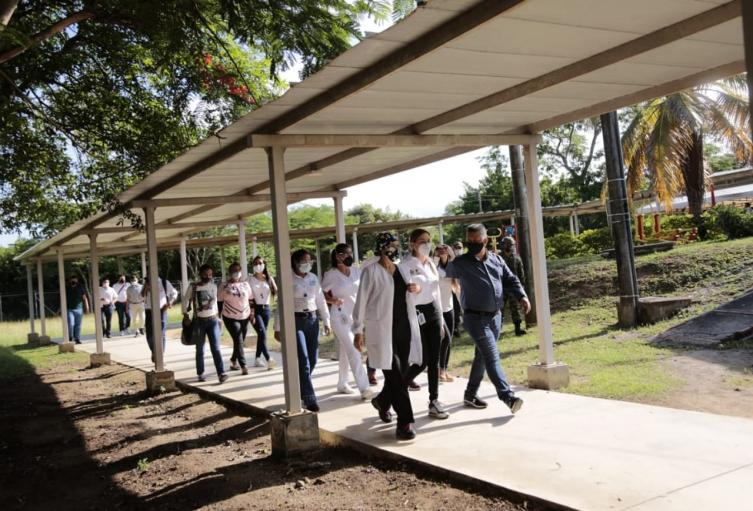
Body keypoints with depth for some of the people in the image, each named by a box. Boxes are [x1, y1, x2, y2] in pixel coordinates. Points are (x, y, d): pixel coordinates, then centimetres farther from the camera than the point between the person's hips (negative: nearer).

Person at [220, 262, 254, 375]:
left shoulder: (245, 284, 6)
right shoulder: (225, 286, -4)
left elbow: (251, 300, 11)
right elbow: (219, 301, 0)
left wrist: (252, 314, 6)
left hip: (245, 317, 4)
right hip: (230, 318, -4)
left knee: (239, 341, 13)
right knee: (238, 341, -13)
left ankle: (233, 361, 32)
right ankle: (243, 366, -12)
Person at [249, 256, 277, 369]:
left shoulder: (269, 278, 8)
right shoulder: (250, 280, 0)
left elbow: (276, 292, 2)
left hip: (266, 309, 4)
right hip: (256, 309, -4)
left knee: (261, 335, 8)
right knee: (262, 334, -16)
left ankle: (257, 359, 18)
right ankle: (268, 359, -19)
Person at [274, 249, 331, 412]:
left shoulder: (313, 278, 8)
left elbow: (321, 301, 11)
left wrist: (326, 321, 8)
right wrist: (278, 328, -4)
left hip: (312, 319, 5)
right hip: (296, 321, -5)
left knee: (312, 359, 8)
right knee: (303, 360, -9)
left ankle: (301, 389, 31)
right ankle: (309, 399, -6)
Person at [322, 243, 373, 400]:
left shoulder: (356, 271, 5)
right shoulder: (331, 274, -10)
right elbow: (321, 294, -3)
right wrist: (333, 300, -19)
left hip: (355, 314, 6)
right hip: (340, 315, -6)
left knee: (345, 352, 16)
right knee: (353, 351, -12)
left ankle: (342, 384, 30)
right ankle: (364, 388, -13)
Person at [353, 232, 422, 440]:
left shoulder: (403, 269, 13)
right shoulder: (371, 271, -6)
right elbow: (361, 301, -6)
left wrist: (416, 289, 2)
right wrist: (358, 330, -9)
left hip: (405, 328, 6)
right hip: (382, 330, -6)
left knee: (402, 374, 10)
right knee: (395, 376, -8)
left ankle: (382, 402, 38)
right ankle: (405, 422, -1)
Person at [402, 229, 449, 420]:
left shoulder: (431, 263, 11)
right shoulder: (406, 265, -10)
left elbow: (436, 291, 15)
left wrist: (441, 318, 15)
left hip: (434, 311, 6)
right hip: (416, 313, -6)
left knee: (434, 360, 5)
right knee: (423, 360, -7)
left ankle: (434, 401, 13)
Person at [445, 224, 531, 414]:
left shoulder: (496, 259, 8)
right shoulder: (459, 263, -6)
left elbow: (510, 280, 11)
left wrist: (522, 296, -3)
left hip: (495, 316, 6)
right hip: (476, 318, -6)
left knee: (482, 356, 14)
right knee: (492, 356, -13)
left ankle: (470, 394, 27)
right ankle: (508, 396, -15)